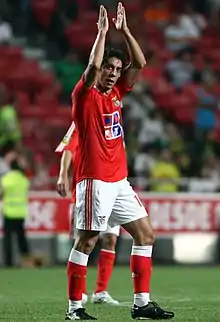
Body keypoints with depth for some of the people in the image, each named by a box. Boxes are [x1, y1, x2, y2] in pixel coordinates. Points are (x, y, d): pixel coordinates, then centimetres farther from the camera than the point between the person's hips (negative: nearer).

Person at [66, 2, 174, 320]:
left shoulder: (116, 92, 13)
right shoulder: (85, 95, -7)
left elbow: (139, 64, 10)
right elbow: (93, 66, -25)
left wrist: (124, 30, 3)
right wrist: (102, 32, -18)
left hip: (119, 180, 8)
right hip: (95, 180, -8)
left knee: (145, 234, 6)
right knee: (87, 241, -7)